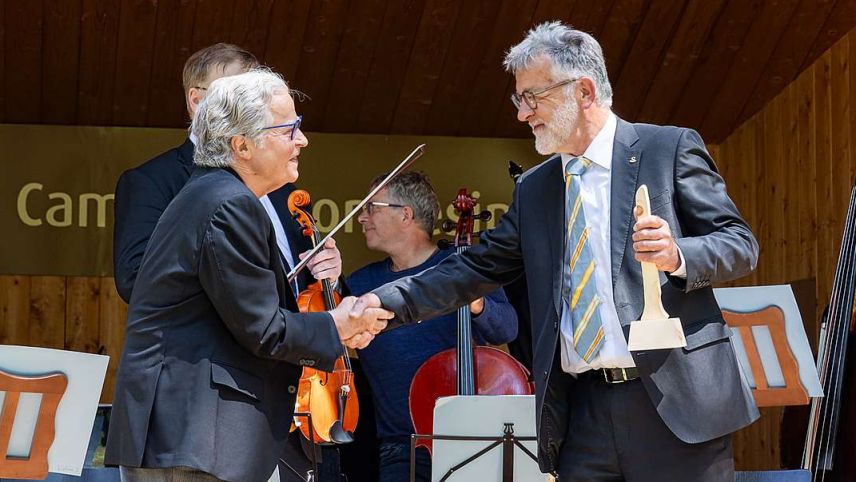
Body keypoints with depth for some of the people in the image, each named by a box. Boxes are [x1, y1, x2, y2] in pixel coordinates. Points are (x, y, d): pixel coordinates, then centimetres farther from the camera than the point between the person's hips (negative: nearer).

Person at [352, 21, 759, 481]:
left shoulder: (671, 149, 1)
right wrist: (388, 300, 7)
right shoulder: (533, 189, 17)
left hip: (675, 398, -5)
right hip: (583, 415, 5)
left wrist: (678, 256, -20)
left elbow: (740, 243, 0)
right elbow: (480, 267, 18)